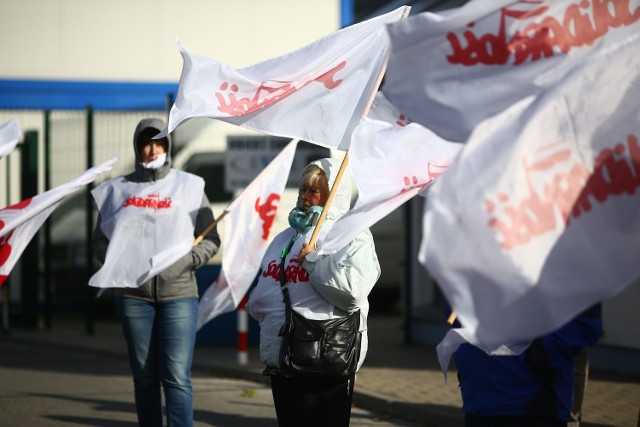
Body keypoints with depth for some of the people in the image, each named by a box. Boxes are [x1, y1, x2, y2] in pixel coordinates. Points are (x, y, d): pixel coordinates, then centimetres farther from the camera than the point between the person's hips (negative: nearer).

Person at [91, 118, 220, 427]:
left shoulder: (189, 186, 6)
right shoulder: (118, 189, 10)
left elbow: (211, 239, 8)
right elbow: (99, 238, 15)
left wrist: (188, 260, -9)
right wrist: (115, 262, -4)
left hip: (178, 292, -2)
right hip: (133, 294, 2)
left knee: (177, 377, -10)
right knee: (144, 377, 7)